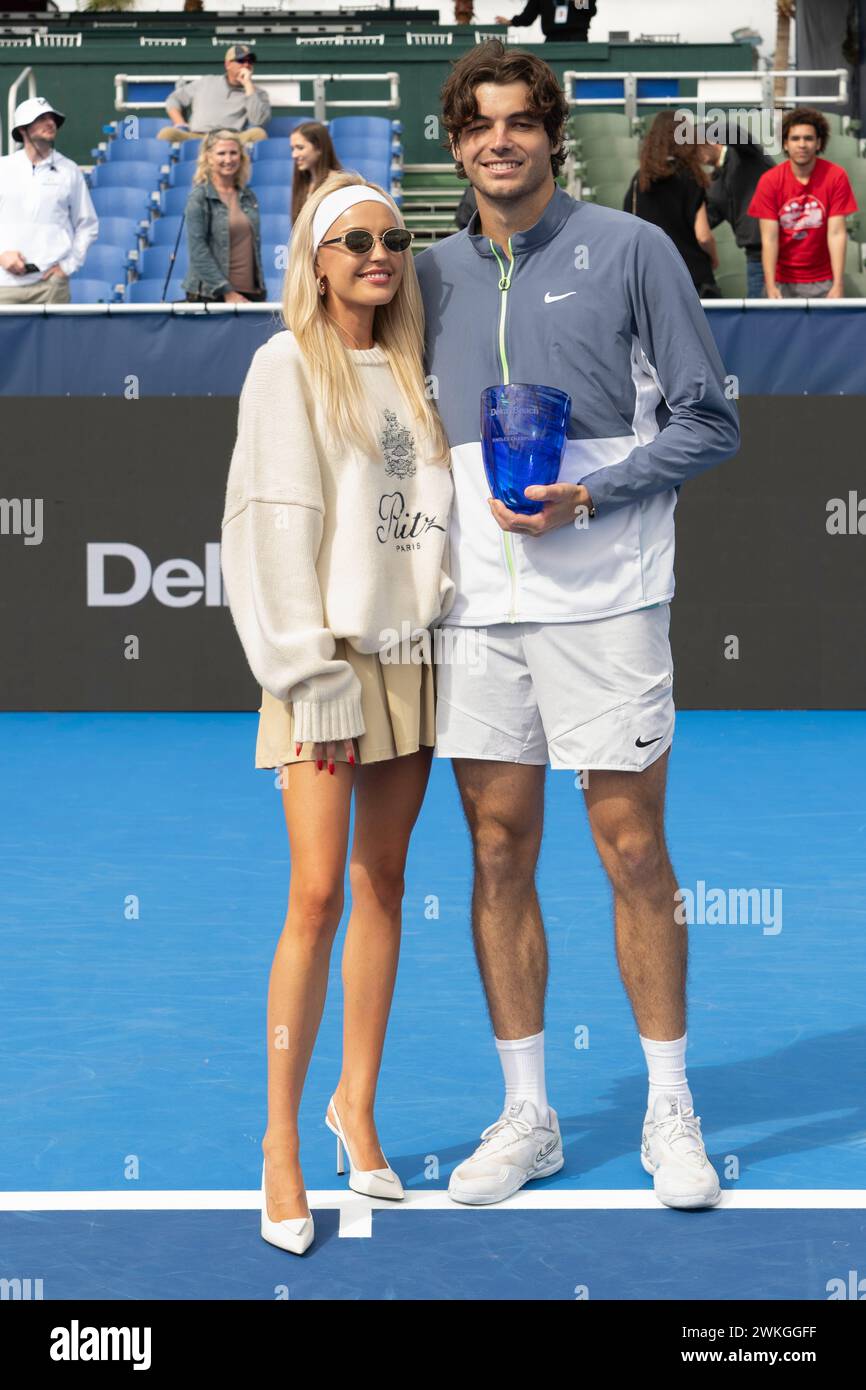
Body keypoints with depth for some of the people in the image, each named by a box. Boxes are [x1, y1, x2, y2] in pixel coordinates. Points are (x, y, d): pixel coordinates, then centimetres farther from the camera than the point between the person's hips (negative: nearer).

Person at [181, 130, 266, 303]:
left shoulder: (249, 197, 13)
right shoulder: (199, 197, -4)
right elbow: (198, 251, -11)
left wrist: (261, 289, 11)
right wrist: (227, 292, -15)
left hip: (250, 293, 5)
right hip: (210, 295, -5)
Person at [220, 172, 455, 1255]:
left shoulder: (406, 370, 14)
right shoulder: (288, 365, -4)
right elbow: (280, 524, -9)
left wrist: (439, 618, 6)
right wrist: (313, 671, -15)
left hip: (411, 655, 6)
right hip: (329, 659, -6)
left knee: (383, 890, 10)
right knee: (318, 898, -9)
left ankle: (357, 1106, 21)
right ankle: (282, 1142, 0)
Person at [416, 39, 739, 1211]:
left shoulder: (631, 250, 0)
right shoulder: (434, 274, 11)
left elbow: (707, 422, -2)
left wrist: (587, 496, -12)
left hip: (604, 598, -4)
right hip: (477, 605, 4)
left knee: (634, 853, 0)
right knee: (500, 857, 6)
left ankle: (670, 1114, 14)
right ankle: (526, 1117, 17)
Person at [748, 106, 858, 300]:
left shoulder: (836, 176, -7)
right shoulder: (770, 181, -7)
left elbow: (837, 234, -11)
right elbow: (769, 238, -11)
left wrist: (838, 285, -20)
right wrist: (771, 287, -22)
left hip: (823, 283, 0)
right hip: (783, 282, 0)